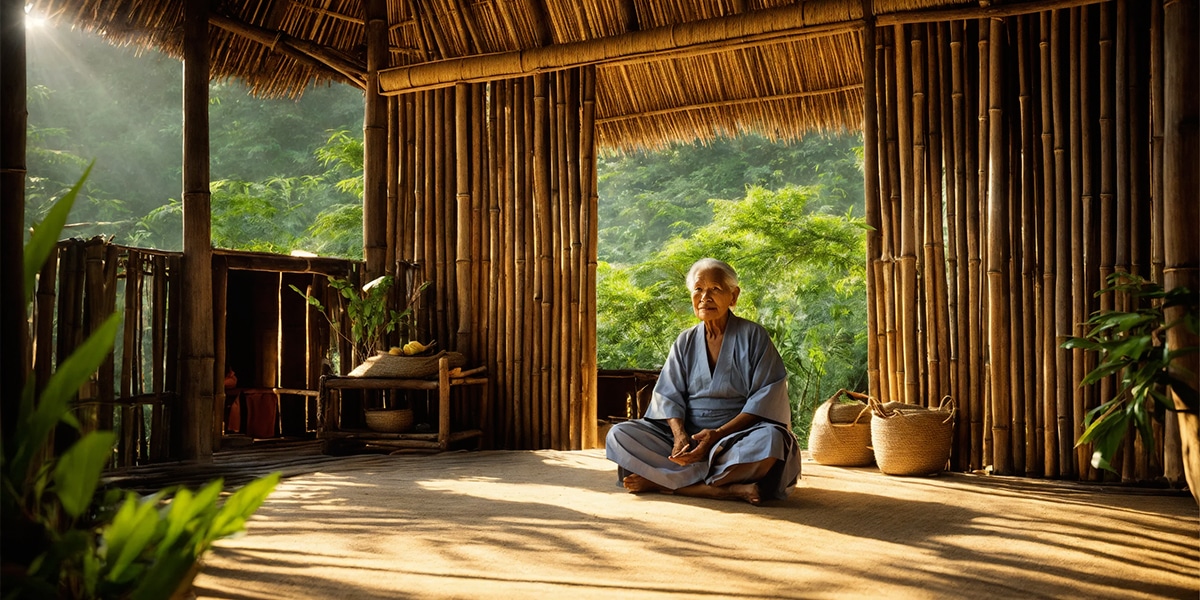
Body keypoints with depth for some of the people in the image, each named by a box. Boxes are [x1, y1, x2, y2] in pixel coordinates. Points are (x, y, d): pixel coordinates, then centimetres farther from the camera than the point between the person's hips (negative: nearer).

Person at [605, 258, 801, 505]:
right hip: (688, 436, 3)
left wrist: (718, 434, -19)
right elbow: (669, 395, 5)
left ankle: (660, 481, -29)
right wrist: (679, 434, -17)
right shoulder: (685, 341, 12)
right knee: (619, 435, -17)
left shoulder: (753, 336, 0)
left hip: (737, 434, -3)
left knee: (770, 440, -38)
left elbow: (765, 398, -8)